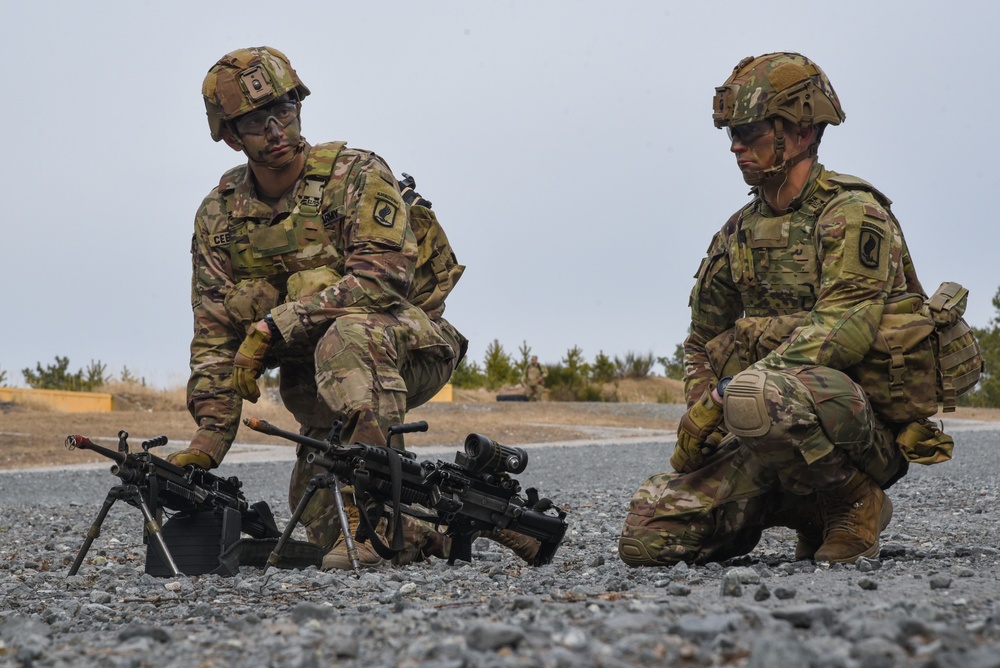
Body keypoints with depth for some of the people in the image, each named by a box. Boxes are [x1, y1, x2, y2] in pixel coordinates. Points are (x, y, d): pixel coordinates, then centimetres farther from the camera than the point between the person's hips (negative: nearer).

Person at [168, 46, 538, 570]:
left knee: (347, 336, -40)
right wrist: (208, 440, -11)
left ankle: (368, 509, -41)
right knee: (321, 523, -4)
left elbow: (382, 277, -27)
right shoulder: (218, 218, 2)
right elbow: (215, 336, 1)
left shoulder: (356, 175, -13)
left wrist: (274, 326, -32)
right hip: (317, 379, 6)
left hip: (410, 346, -6)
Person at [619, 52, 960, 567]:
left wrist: (721, 395, -25)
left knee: (755, 394, -39)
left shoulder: (852, 214, -8)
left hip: (864, 424, -7)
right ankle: (809, 511, 12)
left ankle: (855, 505, -11)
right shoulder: (738, 234, 16)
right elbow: (703, 345, 23)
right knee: (647, 536, -9)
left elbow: (844, 331, -22)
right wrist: (700, 414, 0)